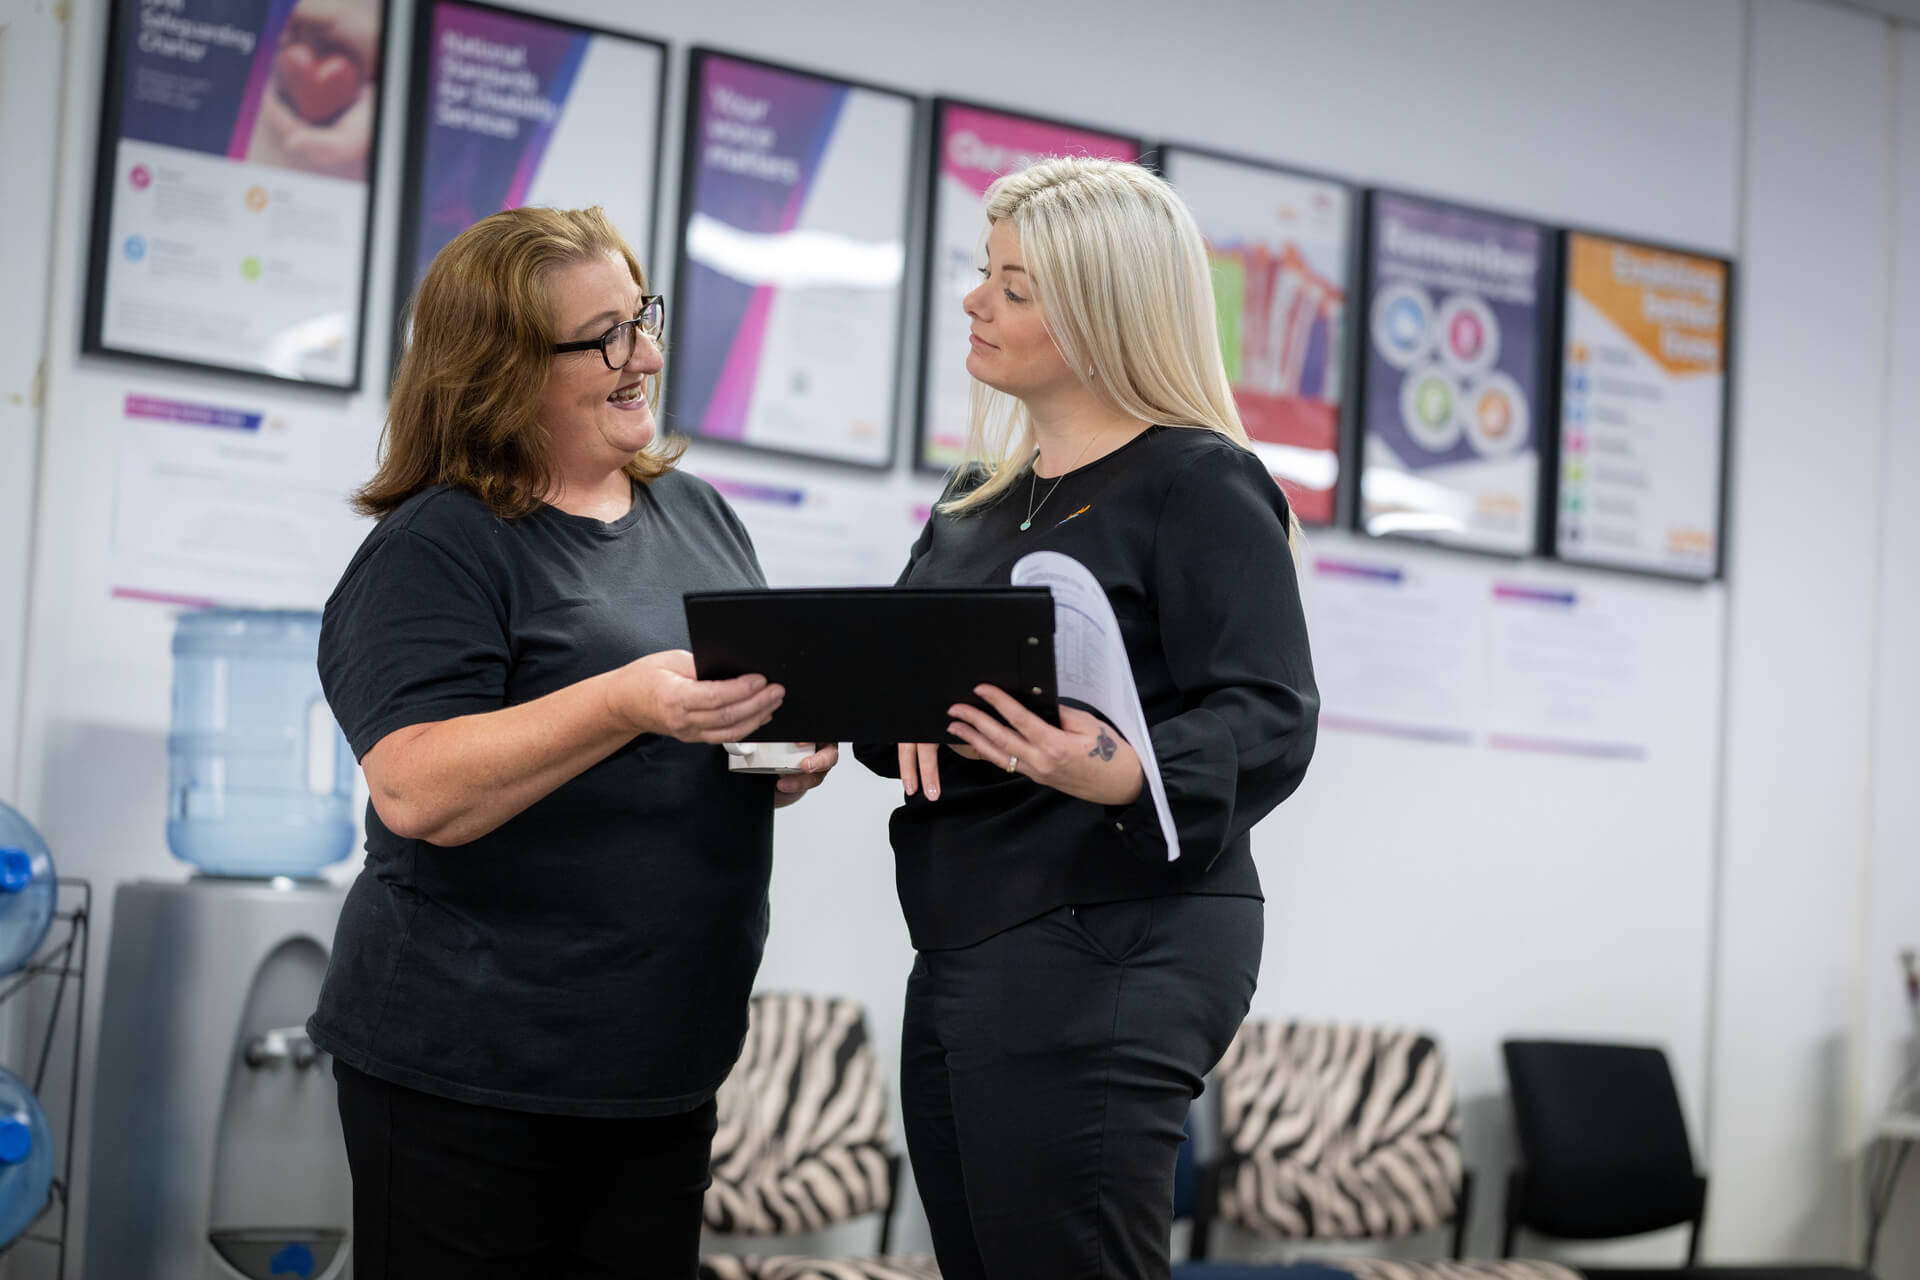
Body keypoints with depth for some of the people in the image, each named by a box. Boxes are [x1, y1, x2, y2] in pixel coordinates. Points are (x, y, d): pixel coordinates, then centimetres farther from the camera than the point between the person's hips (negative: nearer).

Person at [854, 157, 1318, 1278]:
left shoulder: (1201, 483, -7)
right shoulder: (977, 500, 18)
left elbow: (1268, 720, -15)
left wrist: (1125, 778, -34)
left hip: (1110, 960, -8)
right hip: (965, 957, 8)